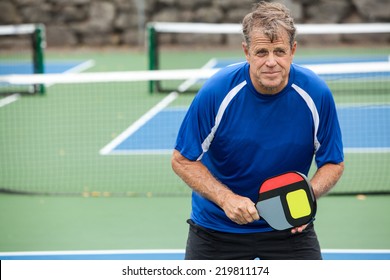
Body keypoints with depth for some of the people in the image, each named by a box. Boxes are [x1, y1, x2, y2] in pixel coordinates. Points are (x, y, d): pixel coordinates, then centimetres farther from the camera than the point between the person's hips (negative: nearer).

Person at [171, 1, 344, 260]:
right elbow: (182, 160, -11)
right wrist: (225, 198, -25)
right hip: (217, 226, -1)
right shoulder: (216, 92, -20)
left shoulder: (316, 95, -15)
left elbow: (334, 162, -3)